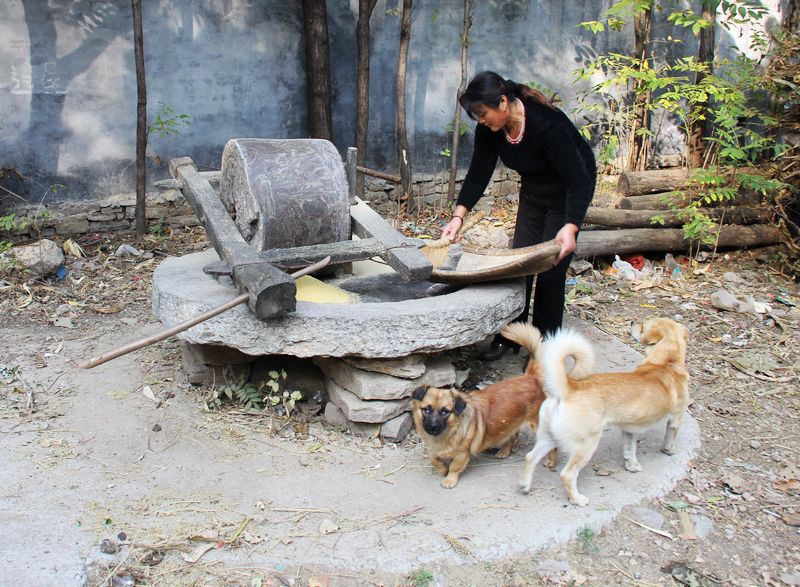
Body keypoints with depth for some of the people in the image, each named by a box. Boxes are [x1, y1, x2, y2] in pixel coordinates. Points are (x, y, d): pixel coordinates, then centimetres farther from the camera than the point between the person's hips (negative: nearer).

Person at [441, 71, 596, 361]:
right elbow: (478, 174, -8)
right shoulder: (489, 129, -16)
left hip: (568, 192, -6)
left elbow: (579, 179, -36)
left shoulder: (547, 123, -35)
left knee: (551, 267, -8)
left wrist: (570, 227, -48)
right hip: (533, 190, 6)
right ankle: (509, 337, 13)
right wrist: (458, 217, -18)